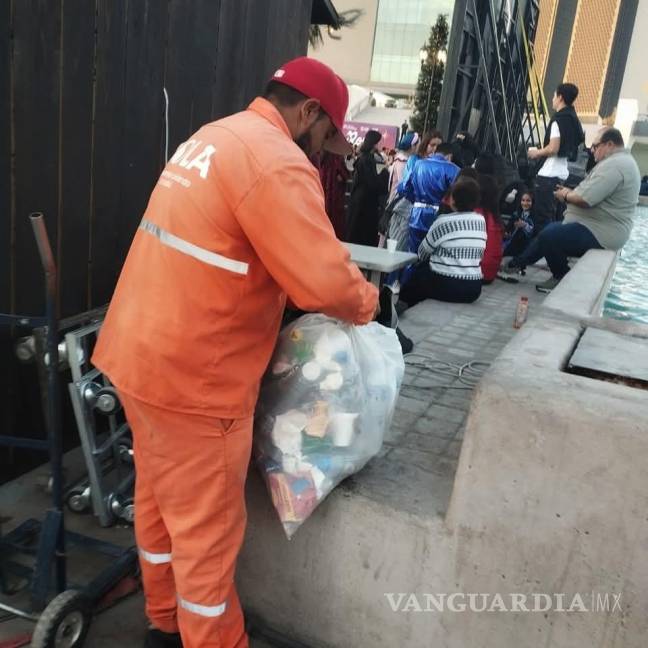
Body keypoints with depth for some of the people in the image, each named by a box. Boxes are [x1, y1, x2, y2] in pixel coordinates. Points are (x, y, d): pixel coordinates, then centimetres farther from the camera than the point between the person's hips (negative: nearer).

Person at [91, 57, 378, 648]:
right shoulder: (277, 163, -19)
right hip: (194, 375, -10)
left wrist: (276, 287, 13)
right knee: (207, 526, 8)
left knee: (159, 496, 23)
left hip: (140, 352, 10)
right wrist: (368, 301, -5)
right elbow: (326, 283, -25)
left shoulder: (212, 137, 13)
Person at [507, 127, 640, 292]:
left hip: (600, 234, -11)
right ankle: (518, 263, 22)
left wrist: (566, 196, -7)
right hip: (599, 228, 11)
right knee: (550, 230, 16)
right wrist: (571, 192, 8)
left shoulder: (613, 165, -22)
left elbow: (585, 199, -27)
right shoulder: (621, 160, 15)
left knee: (548, 236, -15)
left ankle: (564, 280, 2)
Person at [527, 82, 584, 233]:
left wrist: (536, 153, -2)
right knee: (551, 214, 12)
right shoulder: (574, 120, 14)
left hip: (549, 174, -9)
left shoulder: (558, 119, -11)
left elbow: (553, 148, -19)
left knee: (542, 215, -6)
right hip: (562, 174, 9)